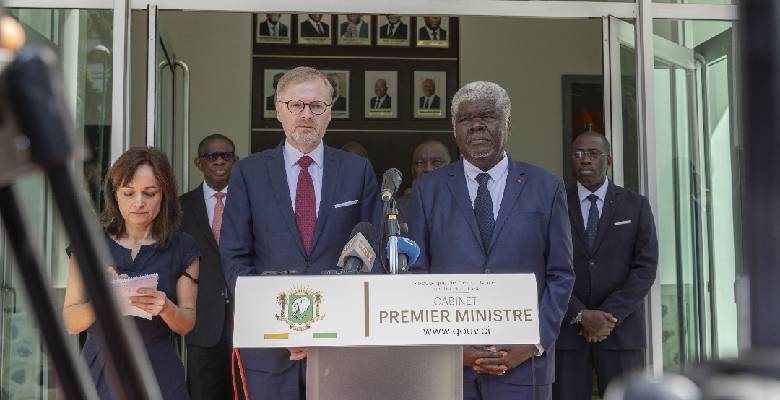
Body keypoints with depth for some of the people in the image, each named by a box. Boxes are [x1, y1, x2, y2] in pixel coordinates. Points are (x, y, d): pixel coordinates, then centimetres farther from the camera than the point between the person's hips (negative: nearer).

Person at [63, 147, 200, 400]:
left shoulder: (182, 248, -1)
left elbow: (187, 324, -1)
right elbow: (71, 322, -4)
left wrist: (166, 308, -22)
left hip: (157, 372, 0)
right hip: (100, 371, 1)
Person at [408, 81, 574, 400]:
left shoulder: (546, 188, 6)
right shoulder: (427, 190, 6)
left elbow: (561, 275, 5)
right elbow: (416, 275, 4)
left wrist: (535, 341, -6)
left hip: (522, 362, 0)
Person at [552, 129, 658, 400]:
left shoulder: (635, 206, 7)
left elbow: (646, 268, -1)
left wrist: (610, 315, -10)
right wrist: (580, 316, -11)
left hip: (622, 331, 0)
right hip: (567, 331, 0)